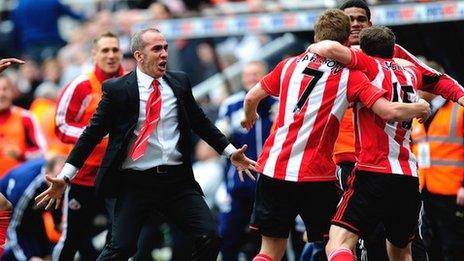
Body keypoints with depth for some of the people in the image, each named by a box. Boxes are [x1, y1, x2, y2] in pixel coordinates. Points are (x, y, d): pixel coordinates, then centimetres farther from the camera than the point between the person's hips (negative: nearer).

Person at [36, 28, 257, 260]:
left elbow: (200, 123, 20)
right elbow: (93, 133, 0)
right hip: (136, 183, -4)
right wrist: (65, 177, -4)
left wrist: (231, 152, 15)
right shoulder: (117, 89, -2)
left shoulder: (180, 82, 9)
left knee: (209, 237, -8)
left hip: (178, 180, 4)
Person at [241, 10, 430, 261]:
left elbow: (251, 98, 19)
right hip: (316, 174, -4)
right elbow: (390, 112, -12)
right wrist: (420, 107, 8)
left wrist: (249, 116, 42)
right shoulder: (350, 76, -2)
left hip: (273, 168, 4)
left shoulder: (290, 64, 9)